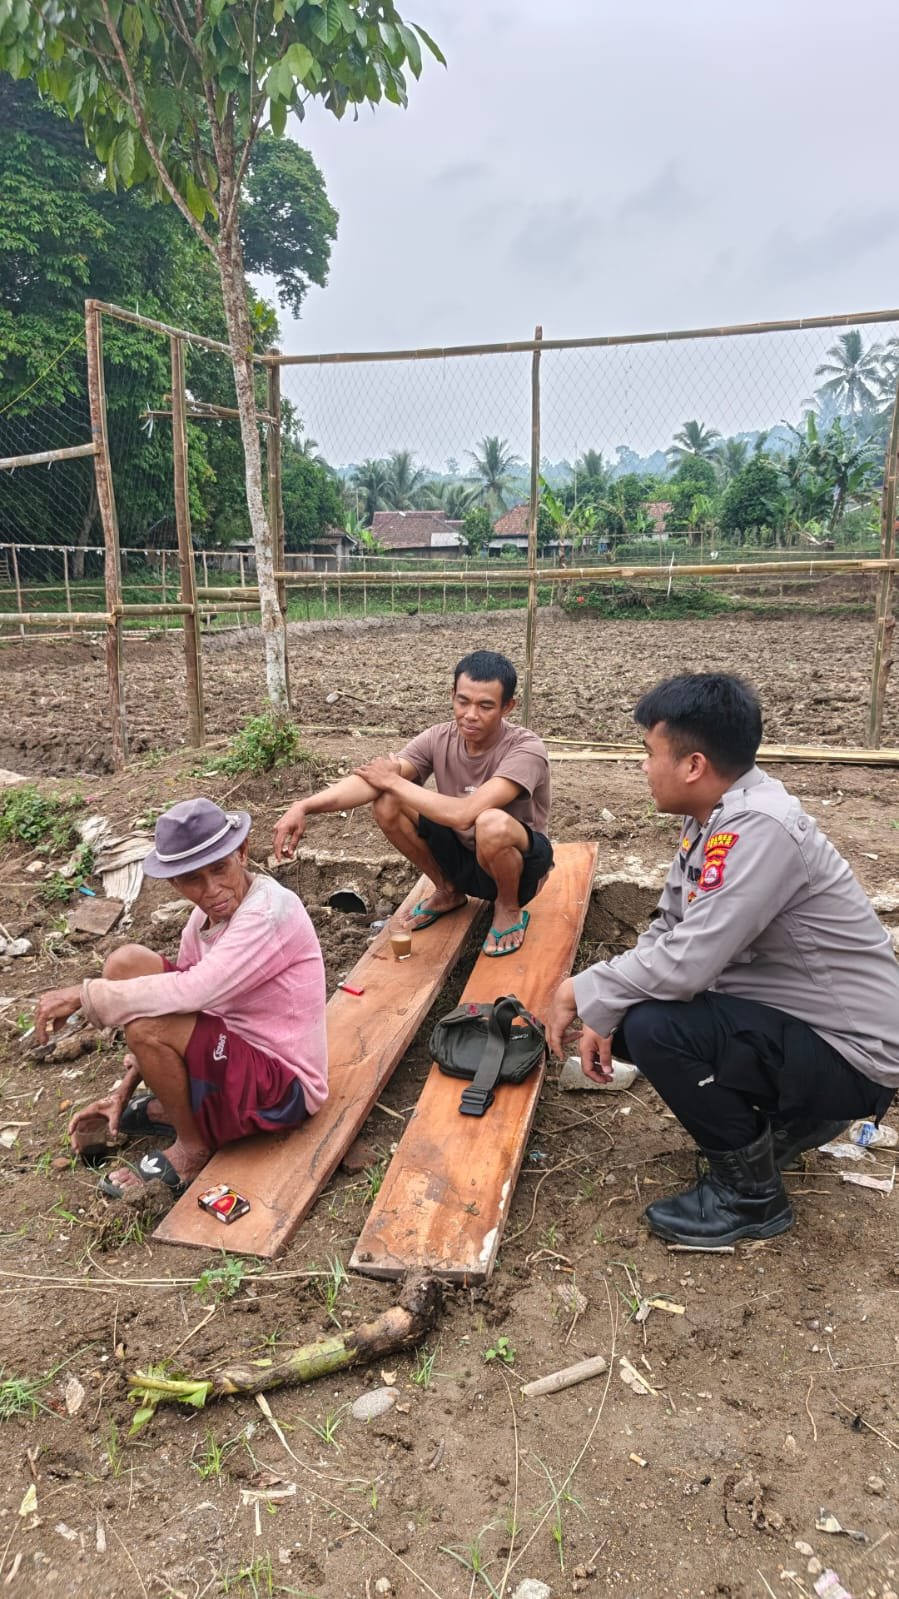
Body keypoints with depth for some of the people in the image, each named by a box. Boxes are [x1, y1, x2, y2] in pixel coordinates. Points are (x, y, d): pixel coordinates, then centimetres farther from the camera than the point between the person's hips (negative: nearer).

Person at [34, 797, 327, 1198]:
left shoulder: (270, 911, -25)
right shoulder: (210, 912, 0)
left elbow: (192, 992, -35)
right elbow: (181, 997, 9)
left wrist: (83, 995, -24)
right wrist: (122, 1092, 5)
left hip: (283, 1086, -8)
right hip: (238, 1049, 8)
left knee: (146, 1025, -28)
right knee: (126, 963, -2)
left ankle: (192, 1149, -1)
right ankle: (174, 1105, 11)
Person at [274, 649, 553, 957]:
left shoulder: (526, 750, -28)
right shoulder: (438, 739, -12)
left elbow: (464, 814, -40)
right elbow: (371, 781, -23)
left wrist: (394, 782, -27)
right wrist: (304, 807, -40)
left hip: (517, 865, -5)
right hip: (463, 856, 5)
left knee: (493, 823, -40)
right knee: (386, 803, -17)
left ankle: (509, 909, -7)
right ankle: (448, 891, 6)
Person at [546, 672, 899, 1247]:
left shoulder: (759, 830, -28)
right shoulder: (719, 815, 1)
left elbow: (684, 964, -32)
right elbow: (668, 933, 7)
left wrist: (582, 993, -16)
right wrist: (605, 1013, -2)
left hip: (848, 1054, -9)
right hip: (793, 1023, 9)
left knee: (654, 1026, -26)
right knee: (630, 1015, 6)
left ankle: (752, 1193, -1)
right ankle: (789, 1118, 18)